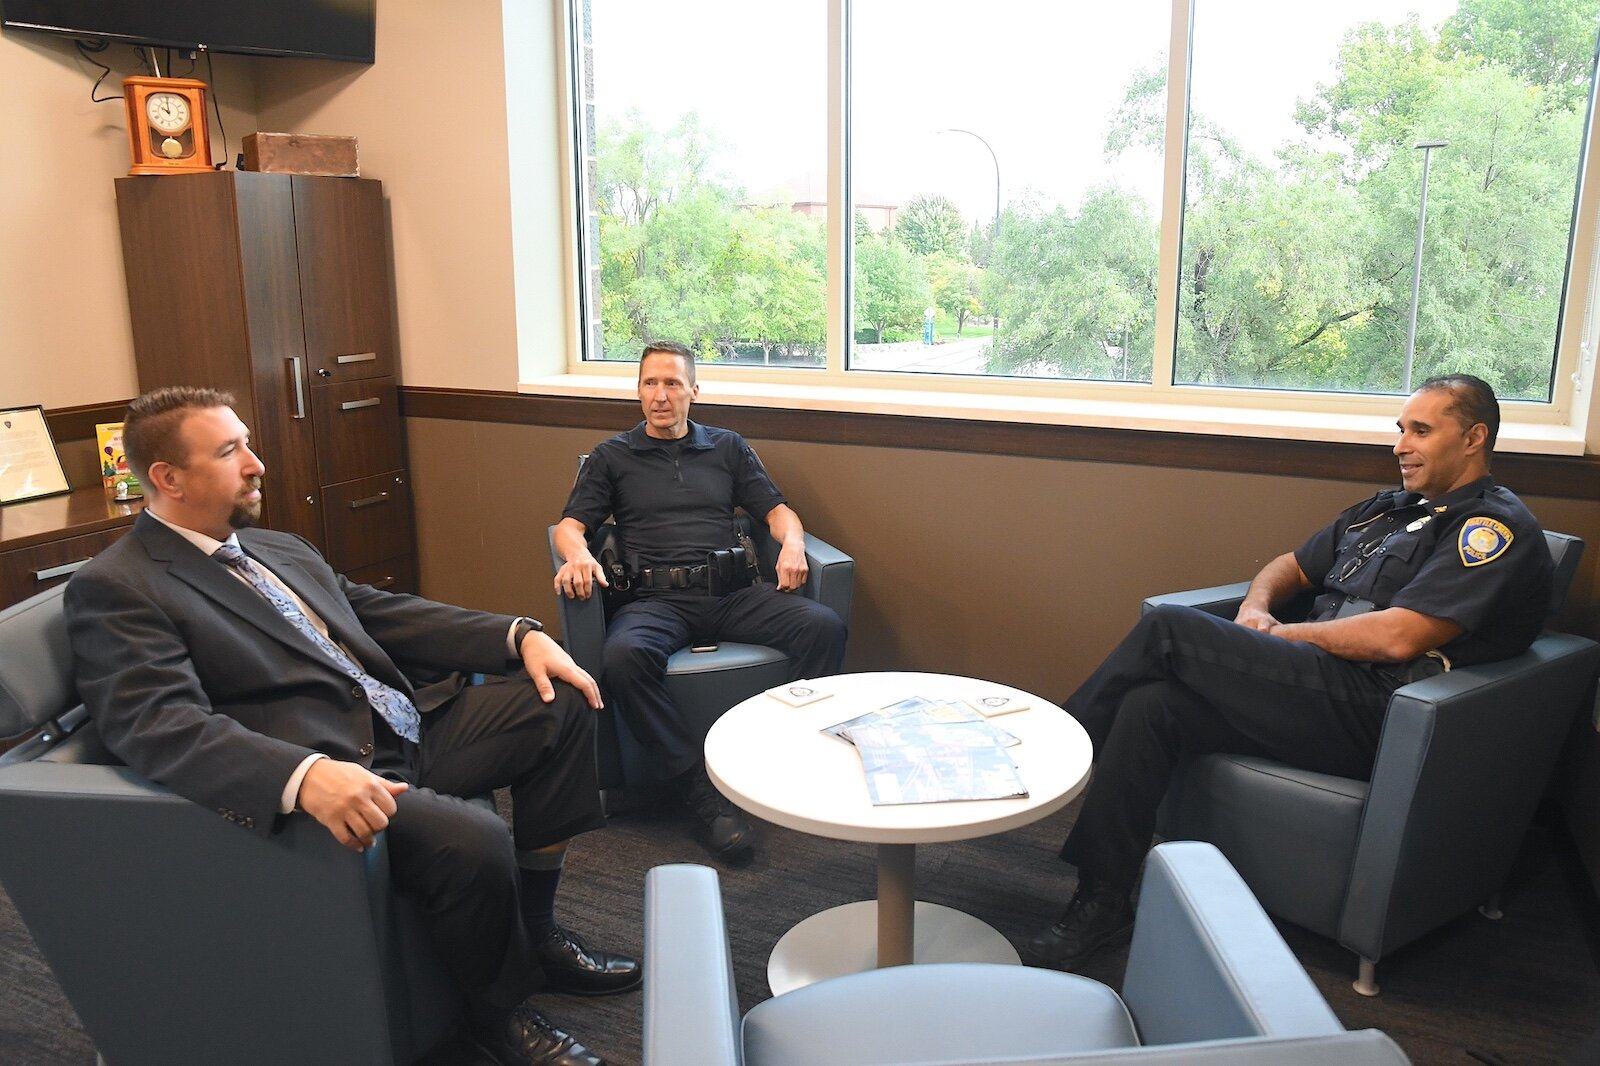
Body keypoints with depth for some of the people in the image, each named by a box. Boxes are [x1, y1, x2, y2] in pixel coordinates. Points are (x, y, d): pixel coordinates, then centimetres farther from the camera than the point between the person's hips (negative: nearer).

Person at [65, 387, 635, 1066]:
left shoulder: (279, 549, 18)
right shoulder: (115, 590, -8)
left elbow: (383, 613, 18)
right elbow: (158, 722, -22)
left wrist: (520, 635, 4)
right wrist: (303, 774, -40)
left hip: (412, 727, 9)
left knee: (562, 700, 2)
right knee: (472, 840, -32)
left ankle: (533, 929, 10)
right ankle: (500, 1010, 1)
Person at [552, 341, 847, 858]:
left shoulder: (727, 447, 23)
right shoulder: (611, 457, 19)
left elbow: (777, 509, 19)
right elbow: (570, 524, 11)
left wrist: (792, 543, -5)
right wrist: (579, 554, -13)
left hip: (731, 593, 2)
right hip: (655, 598, -1)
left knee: (824, 627, -27)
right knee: (624, 656, -38)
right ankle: (706, 792, -28)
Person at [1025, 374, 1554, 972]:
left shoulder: (1496, 528, -3)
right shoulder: (1386, 509, 24)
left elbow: (1398, 638, -16)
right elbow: (1291, 566, 29)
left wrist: (1281, 636, -5)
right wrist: (1255, 608, 5)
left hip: (1369, 710, -8)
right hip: (1318, 690, 8)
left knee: (1168, 628, -17)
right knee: (1150, 705, -17)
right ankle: (1100, 904, -13)